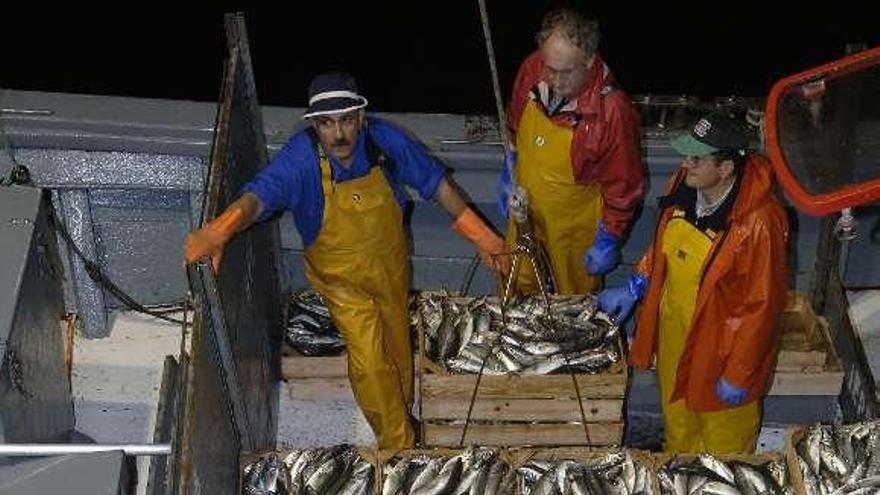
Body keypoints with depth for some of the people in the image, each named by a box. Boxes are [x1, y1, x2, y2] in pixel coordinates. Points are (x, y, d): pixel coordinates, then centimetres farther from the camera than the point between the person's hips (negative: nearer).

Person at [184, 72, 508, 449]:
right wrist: (217, 232, -66)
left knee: (398, 348, 21)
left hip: (390, 264, 3)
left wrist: (481, 236, -6)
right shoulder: (300, 158, -30)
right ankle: (398, 444, 13)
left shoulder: (386, 141, -22)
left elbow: (436, 182, -8)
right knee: (369, 358, -9)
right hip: (341, 274, -3)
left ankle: (401, 416, 50)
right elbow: (258, 197, -45)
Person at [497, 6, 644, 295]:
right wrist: (508, 178, 10)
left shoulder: (612, 111, -35)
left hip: (574, 227, -4)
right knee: (515, 289, 26)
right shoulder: (532, 70, -20)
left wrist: (608, 240, -12)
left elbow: (624, 185, -20)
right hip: (525, 209, 4)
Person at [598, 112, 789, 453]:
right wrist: (633, 288, 4)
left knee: (723, 441, 19)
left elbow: (762, 306, -23)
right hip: (674, 334, 7)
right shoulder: (683, 186, -11)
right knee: (676, 417, 30)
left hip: (722, 346, -6)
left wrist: (738, 374, -17)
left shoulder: (758, 223, -31)